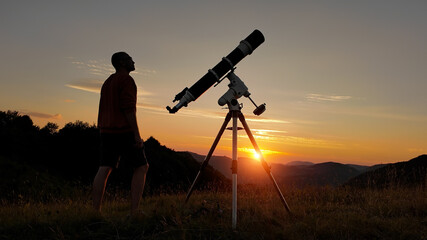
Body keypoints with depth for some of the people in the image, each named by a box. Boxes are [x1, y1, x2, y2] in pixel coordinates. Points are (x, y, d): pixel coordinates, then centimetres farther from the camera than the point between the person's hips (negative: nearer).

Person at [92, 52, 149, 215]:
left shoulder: (108, 82, 22)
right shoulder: (126, 79, -7)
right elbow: (128, 107, -18)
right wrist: (137, 134, -18)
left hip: (106, 131, 8)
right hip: (123, 131, -8)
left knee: (104, 169, 3)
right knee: (141, 167, -1)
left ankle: (96, 211, 0)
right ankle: (134, 211, -7)